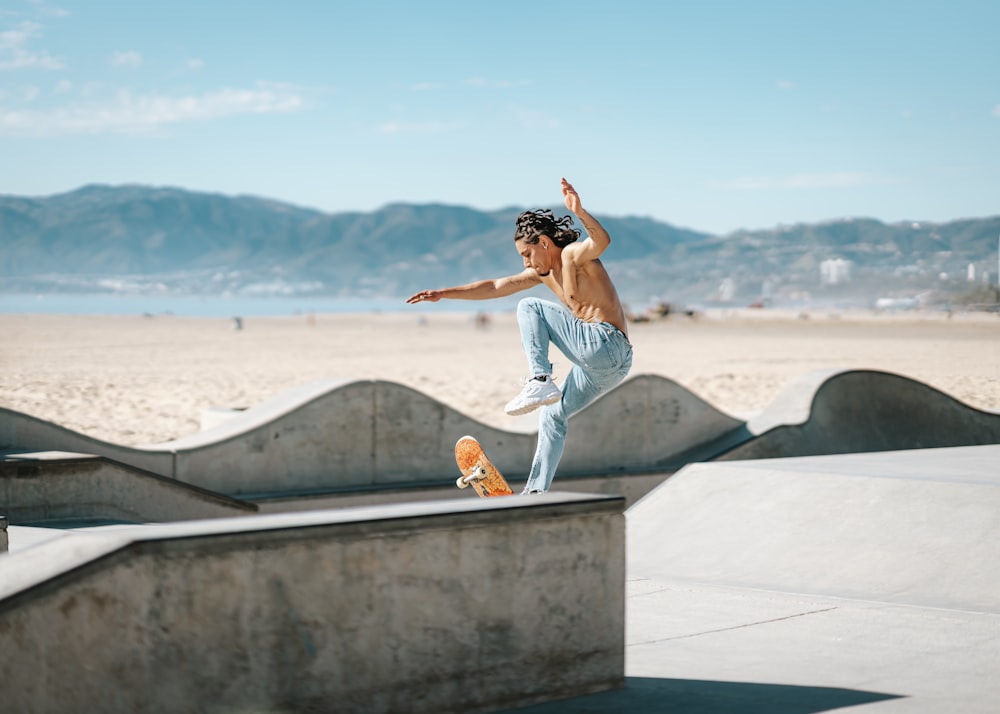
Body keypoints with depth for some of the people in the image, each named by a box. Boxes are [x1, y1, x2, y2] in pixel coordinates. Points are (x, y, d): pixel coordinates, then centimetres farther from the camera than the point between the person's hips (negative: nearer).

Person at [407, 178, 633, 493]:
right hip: (603, 363, 10)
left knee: (529, 308, -6)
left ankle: (539, 382, -19)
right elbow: (495, 287, 23)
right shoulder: (543, 272, 20)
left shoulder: (574, 253, -6)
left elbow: (602, 241, -30)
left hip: (604, 345, -10)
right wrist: (443, 294, 21)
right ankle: (536, 492, 20)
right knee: (553, 417, 19)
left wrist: (580, 212, -50)